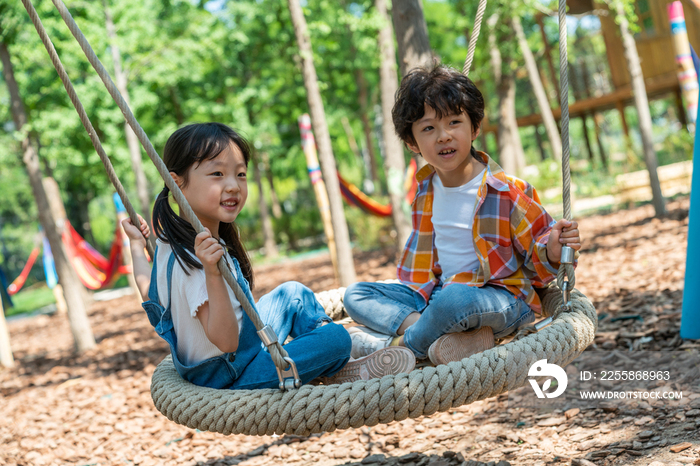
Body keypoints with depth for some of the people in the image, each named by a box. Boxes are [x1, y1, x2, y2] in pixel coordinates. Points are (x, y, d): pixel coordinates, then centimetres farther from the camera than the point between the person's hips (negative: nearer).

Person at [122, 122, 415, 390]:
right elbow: (226, 340, -35)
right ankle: (335, 372, 16)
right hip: (230, 377, -11)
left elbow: (147, 289, 14)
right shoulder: (193, 258, -33)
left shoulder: (169, 241, -2)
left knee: (293, 293, 22)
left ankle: (332, 363, 22)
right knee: (337, 337, -17)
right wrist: (212, 273, -48)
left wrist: (137, 244, 27)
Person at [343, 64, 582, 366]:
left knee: (455, 299, -41)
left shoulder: (508, 192, -15)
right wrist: (417, 286, 16)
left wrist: (551, 251, -29)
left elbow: (536, 259, -9)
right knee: (355, 295, -3)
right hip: (437, 292, 7)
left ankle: (398, 346, -12)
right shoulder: (425, 189, 4)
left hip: (502, 297, -7)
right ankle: (446, 337, -22)